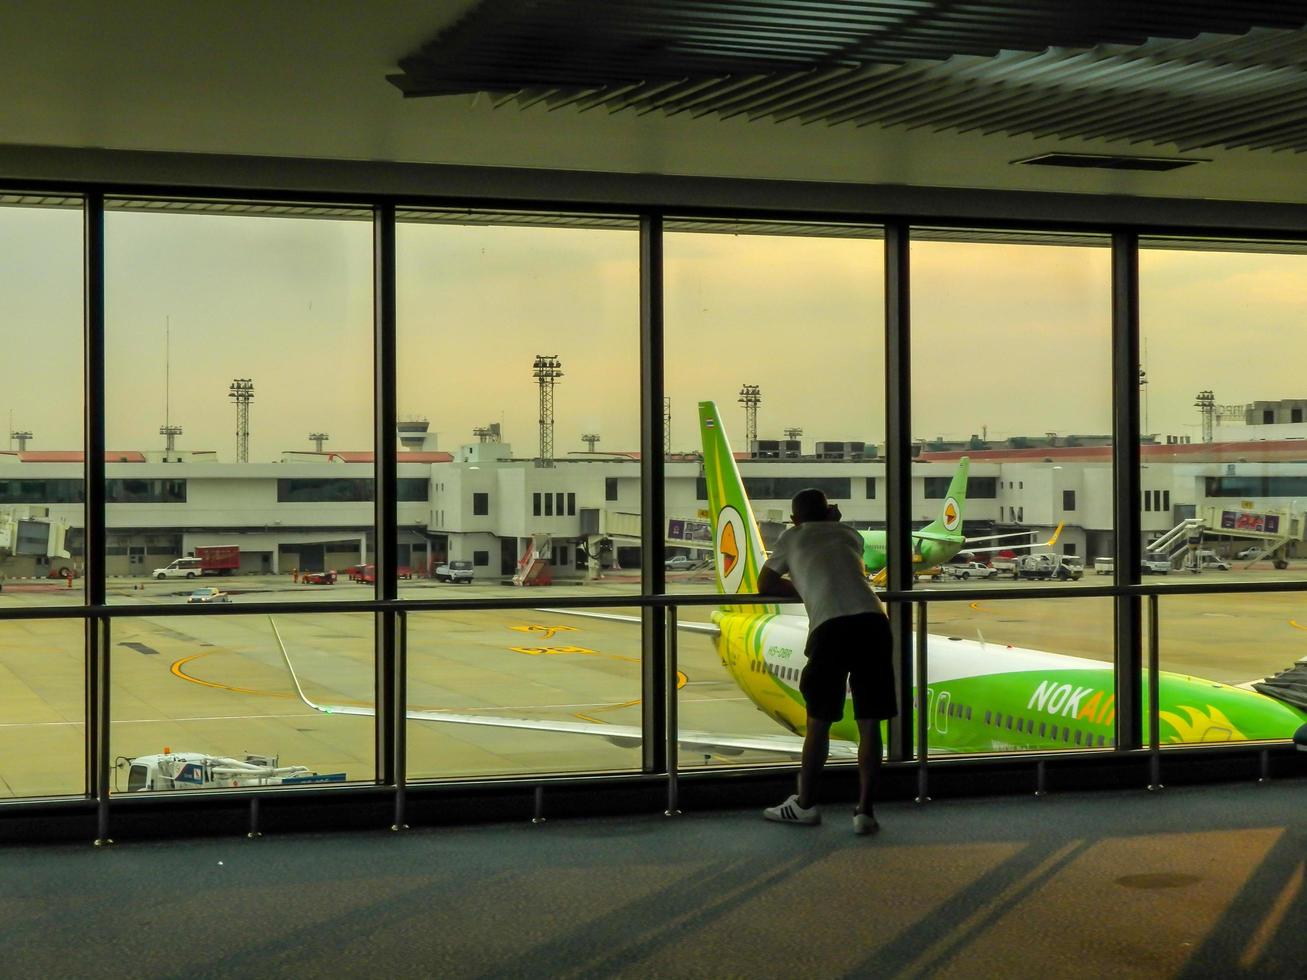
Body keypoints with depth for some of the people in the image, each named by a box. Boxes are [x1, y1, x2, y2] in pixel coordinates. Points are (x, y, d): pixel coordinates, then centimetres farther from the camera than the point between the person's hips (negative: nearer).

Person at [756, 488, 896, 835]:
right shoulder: (850, 535, 28)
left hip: (831, 627, -2)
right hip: (873, 622, 3)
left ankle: (805, 804, 22)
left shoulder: (792, 537, 21)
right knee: (869, 724, 8)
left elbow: (765, 585, 29)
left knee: (818, 720, 11)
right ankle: (865, 811, 6)